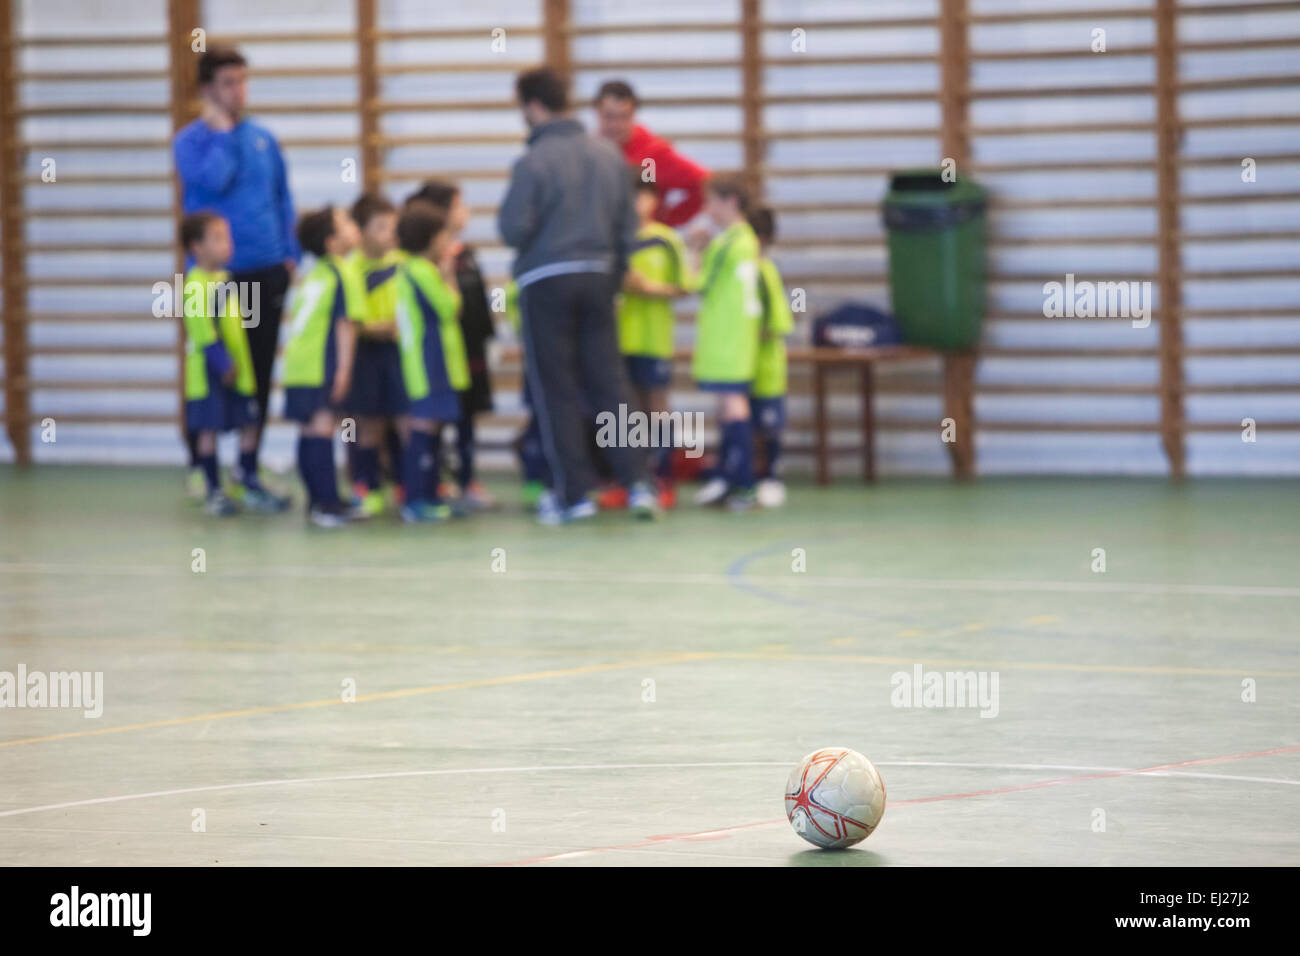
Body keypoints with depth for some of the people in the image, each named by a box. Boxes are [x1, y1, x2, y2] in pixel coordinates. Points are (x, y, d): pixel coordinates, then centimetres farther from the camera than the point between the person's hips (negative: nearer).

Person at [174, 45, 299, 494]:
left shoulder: (263, 140, 9)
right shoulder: (191, 141, -4)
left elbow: (283, 200, 15)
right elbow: (211, 180, -22)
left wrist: (290, 255, 7)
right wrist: (223, 133, -12)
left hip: (267, 272, 4)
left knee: (260, 374, 8)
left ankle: (249, 466, 17)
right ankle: (200, 467, 11)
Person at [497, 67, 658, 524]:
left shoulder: (533, 163, -14)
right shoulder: (609, 156, 5)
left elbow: (514, 229, -16)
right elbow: (628, 227, 9)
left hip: (546, 281, -5)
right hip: (598, 276, 5)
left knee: (556, 390, 3)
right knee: (609, 384, 8)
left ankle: (573, 492, 4)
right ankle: (636, 481, -1)